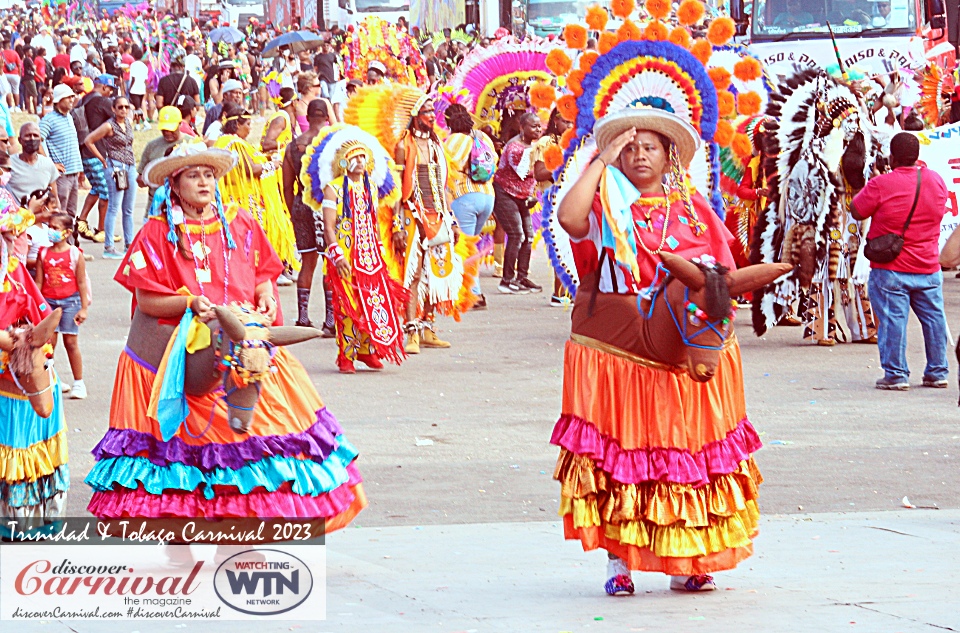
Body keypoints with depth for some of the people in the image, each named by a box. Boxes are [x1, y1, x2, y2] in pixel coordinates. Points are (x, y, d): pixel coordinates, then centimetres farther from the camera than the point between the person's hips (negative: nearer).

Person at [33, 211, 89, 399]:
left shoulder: (75, 254, -3)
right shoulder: (43, 254, 4)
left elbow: (81, 283, -2)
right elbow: (38, 282, 5)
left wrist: (83, 308, -5)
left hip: (70, 301, -2)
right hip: (48, 301, 2)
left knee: (71, 342, 1)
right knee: (48, 342, 0)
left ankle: (78, 383, 10)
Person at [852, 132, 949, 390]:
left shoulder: (881, 184, -16)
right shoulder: (936, 180, 2)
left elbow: (857, 211, -5)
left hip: (890, 269, -5)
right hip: (928, 268, 5)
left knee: (892, 320, 0)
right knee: (934, 319, 12)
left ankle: (895, 375, -1)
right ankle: (937, 373, 18)